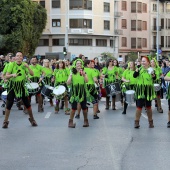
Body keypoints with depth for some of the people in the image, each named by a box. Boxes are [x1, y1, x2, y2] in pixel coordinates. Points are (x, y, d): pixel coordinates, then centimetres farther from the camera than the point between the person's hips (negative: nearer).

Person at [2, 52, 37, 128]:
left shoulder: (24, 65, 0)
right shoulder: (12, 64, -7)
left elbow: (32, 74, -8)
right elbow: (6, 76, -10)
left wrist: (28, 67, -24)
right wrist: (12, 75, -30)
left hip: (22, 86, 2)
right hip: (13, 86, -2)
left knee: (27, 103, 5)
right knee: (9, 104, -4)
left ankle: (32, 119, 22)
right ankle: (5, 121, 7)